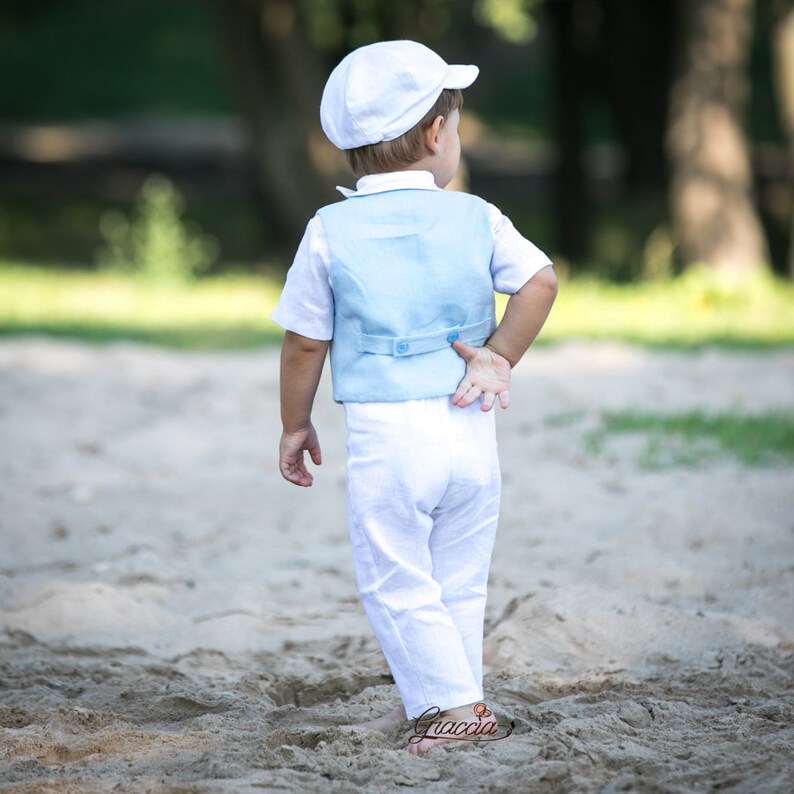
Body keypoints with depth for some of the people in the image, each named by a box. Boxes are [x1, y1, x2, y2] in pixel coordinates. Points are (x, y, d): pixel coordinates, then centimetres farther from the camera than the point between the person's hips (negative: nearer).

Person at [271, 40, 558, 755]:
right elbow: (540, 281, -7)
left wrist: (296, 425, 15)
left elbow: (305, 343, 3)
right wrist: (500, 355, 5)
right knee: (457, 582, 15)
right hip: (470, 426, 3)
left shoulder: (330, 233, -1)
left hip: (385, 433, -3)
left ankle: (458, 705, -2)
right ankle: (423, 703, 22)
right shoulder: (476, 219, 2)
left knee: (396, 583, 5)